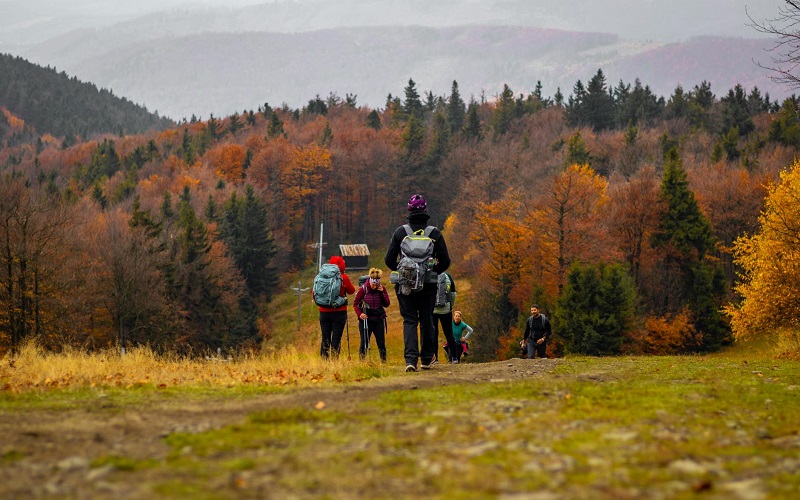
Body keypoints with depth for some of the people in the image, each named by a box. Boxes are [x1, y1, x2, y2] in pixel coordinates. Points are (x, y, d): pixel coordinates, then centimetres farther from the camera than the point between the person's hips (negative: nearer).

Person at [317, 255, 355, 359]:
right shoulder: (343, 278, -9)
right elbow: (351, 291, 5)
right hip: (339, 312, -3)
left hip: (324, 311, 3)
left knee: (325, 338, 9)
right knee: (336, 338, 1)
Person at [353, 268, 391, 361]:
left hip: (379, 319, 3)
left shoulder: (382, 289, 2)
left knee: (381, 343, 5)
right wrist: (359, 314, -17)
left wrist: (382, 292, -12)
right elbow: (355, 304, -1)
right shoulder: (363, 289, -7)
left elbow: (386, 304, -1)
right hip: (366, 319, -3)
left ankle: (384, 360, 16)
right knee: (364, 342, -5)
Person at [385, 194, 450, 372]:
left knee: (409, 321, 2)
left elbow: (389, 260, -2)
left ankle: (410, 359, -13)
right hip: (428, 285, 0)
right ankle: (427, 359, 21)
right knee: (426, 321, 14)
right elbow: (445, 261, -2)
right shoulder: (435, 233, -3)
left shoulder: (400, 232, -3)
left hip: (405, 285, 0)